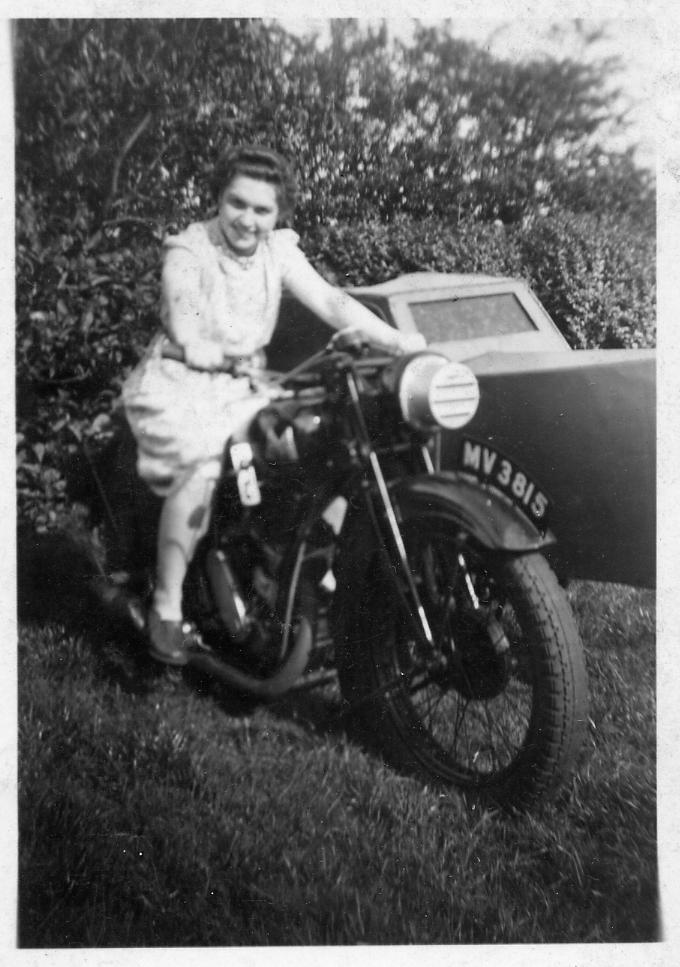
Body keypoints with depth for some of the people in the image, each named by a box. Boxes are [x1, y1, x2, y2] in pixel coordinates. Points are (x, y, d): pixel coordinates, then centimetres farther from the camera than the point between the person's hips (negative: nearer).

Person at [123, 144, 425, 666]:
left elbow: (329, 300, -9)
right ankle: (166, 611, -20)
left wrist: (396, 340, -20)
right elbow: (180, 310, -24)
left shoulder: (278, 250, 2)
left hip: (245, 388, 6)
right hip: (179, 387, -5)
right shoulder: (188, 253, -9)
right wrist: (195, 343, -42)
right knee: (202, 468, -31)